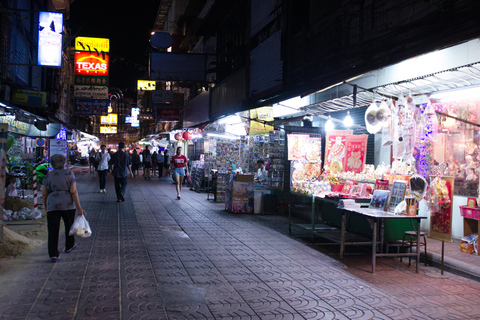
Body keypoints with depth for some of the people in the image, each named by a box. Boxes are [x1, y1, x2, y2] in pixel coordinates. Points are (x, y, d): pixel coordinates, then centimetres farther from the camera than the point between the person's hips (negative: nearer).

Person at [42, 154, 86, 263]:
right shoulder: (69, 174, -2)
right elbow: (73, 191, -8)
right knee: (69, 225, 20)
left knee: (53, 230, 2)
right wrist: (79, 208, -7)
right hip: (68, 204, -1)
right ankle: (69, 246, 36)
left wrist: (46, 207, 20)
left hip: (52, 205, 1)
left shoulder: (49, 175, 6)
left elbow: (44, 193, 7)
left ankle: (53, 255, -5)